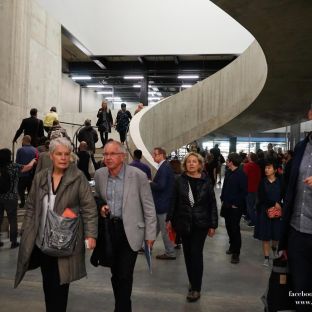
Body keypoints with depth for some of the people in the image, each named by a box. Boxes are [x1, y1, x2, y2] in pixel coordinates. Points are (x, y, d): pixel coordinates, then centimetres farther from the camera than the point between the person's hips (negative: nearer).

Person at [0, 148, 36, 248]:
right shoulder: (13, 166, -10)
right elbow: (28, 167, -2)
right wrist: (33, 161, 18)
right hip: (10, 198, -3)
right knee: (12, 220, 9)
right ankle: (13, 242, 16)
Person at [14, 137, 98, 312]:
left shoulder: (78, 178, -8)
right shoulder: (40, 177, 5)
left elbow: (89, 208, -8)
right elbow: (31, 207, 11)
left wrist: (91, 234, -14)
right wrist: (27, 232, 6)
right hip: (41, 241, 4)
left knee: (60, 284, 6)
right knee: (48, 284, 15)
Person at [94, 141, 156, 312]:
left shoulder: (138, 175, -14)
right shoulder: (99, 174, -1)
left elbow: (149, 207, -8)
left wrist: (150, 234, -7)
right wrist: (101, 207, -6)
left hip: (129, 231, -4)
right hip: (109, 228, 5)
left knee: (125, 275, -4)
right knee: (115, 273, 16)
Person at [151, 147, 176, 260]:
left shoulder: (164, 168, -20)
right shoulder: (165, 166, 11)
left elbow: (161, 186, -27)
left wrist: (149, 183, -13)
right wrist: (152, 183, 3)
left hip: (163, 204, -10)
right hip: (163, 203, 10)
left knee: (165, 229, 3)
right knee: (155, 227, 20)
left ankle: (170, 253, 15)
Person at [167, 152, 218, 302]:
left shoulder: (206, 181, -5)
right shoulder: (180, 180, -3)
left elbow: (212, 204, -1)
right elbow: (174, 201, 2)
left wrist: (213, 225, -3)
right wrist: (170, 219, 2)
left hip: (200, 223, -2)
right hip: (183, 223, 2)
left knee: (196, 254, -4)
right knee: (187, 253, 12)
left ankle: (196, 288, 8)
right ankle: (192, 281, 31)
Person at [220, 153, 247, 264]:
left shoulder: (241, 174, -14)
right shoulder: (228, 173, 8)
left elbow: (244, 192, -15)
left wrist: (236, 204, -15)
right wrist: (223, 200, 10)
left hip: (235, 206, -7)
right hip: (226, 205, 7)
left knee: (235, 228, -2)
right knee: (229, 226, 15)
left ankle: (236, 253, 6)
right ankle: (232, 246, 33)